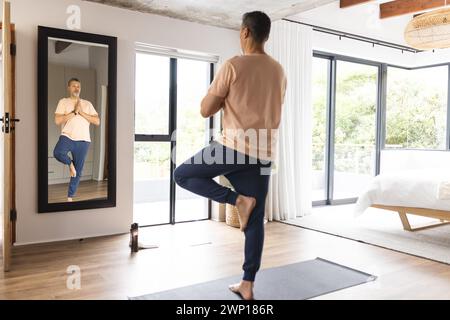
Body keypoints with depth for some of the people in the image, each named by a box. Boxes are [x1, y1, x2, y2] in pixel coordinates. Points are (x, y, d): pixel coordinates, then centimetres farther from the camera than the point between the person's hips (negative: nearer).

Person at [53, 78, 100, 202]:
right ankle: (70, 163, 0)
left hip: (83, 140, 2)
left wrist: (81, 112, -6)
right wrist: (74, 112, -9)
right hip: (67, 137, -2)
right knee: (58, 153, -34)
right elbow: (57, 120, -6)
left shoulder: (87, 104, 14)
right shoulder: (63, 102, 7)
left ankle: (70, 197, 19)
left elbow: (97, 121, 3)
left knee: (78, 172, 4)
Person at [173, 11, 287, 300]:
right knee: (256, 221, 10)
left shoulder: (233, 66, -7)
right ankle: (247, 285, 16)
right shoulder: (279, 71, 12)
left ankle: (237, 199, -2)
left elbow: (205, 110, -4)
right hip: (264, 153, 6)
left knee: (182, 175, 13)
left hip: (234, 146, -6)